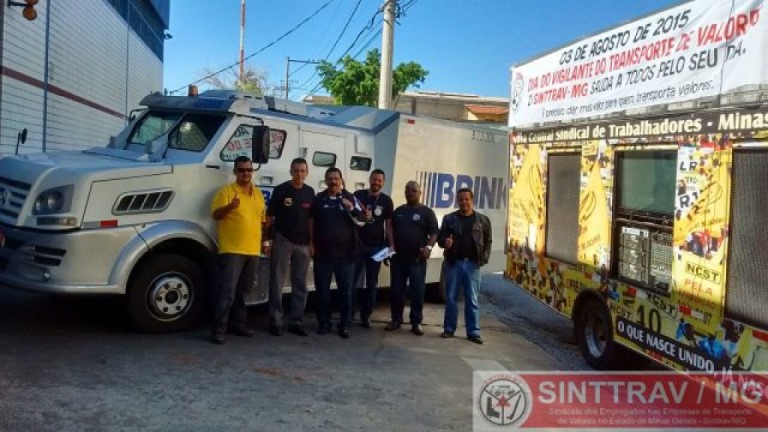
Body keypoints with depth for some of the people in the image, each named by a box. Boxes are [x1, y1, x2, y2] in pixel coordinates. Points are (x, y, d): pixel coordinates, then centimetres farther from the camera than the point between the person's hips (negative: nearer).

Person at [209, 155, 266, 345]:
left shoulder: (258, 193, 15)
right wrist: (230, 206, -31)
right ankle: (219, 329, -8)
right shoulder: (226, 191, -4)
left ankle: (238, 323, 24)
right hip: (232, 250, -6)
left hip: (253, 251, 6)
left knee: (243, 291, 14)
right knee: (227, 291, -11)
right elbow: (216, 214, -12)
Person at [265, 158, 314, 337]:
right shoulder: (281, 190, -4)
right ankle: (275, 322, 5)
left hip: (302, 243, 4)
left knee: (300, 284, 7)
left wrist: (312, 243, 9)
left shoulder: (310, 192, 7)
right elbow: (269, 216, -2)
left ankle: (296, 322, 14)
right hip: (282, 241, -4)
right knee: (276, 282, -1)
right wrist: (267, 240, -7)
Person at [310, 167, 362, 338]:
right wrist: (311, 243, 2)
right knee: (322, 289, 5)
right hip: (322, 252, 1)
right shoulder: (319, 199, 5)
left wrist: (351, 209, -18)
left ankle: (345, 324, 10)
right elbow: (311, 221, 9)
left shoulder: (350, 198, 3)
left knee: (346, 289, 3)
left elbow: (360, 221, 0)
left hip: (345, 252, -1)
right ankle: (324, 323, 16)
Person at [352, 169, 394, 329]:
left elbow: (388, 224, 4)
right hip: (357, 245, -1)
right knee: (351, 281, -3)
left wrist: (391, 245, -4)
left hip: (376, 247, 1)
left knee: (372, 283, 7)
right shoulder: (358, 195, 1)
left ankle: (365, 316, 15)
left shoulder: (386, 201, 4)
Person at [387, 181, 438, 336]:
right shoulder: (398, 211, 12)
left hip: (417, 259, -3)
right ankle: (396, 319, 17)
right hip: (398, 257, 4)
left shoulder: (427, 212, 0)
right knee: (396, 290, 6)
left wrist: (429, 247, -21)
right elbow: (391, 230, 16)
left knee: (417, 291, -1)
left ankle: (416, 322, 8)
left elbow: (434, 232, -4)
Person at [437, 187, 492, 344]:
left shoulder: (482, 220, 5)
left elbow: (488, 242, 9)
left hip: (472, 264, 0)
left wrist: (484, 258, -4)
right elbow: (440, 238, 6)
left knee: (472, 300, 2)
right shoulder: (449, 218, 3)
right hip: (453, 263, 0)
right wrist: (445, 242, -17)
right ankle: (449, 328, 15)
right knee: (450, 298, 5)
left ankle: (473, 331, 6)